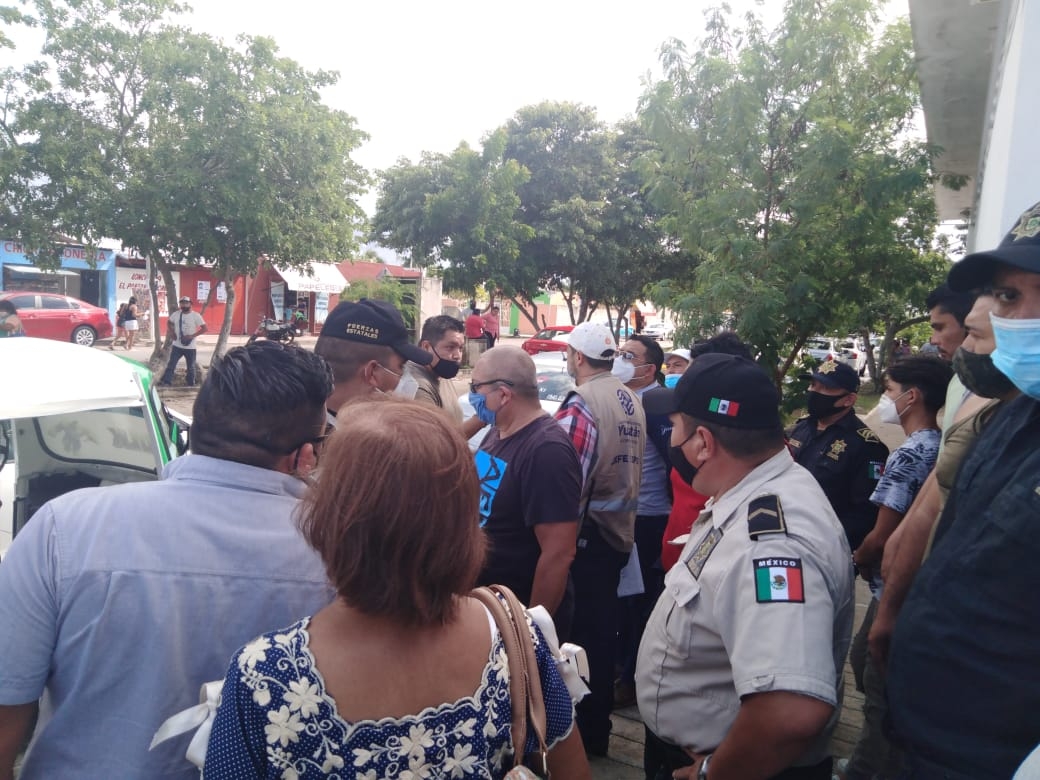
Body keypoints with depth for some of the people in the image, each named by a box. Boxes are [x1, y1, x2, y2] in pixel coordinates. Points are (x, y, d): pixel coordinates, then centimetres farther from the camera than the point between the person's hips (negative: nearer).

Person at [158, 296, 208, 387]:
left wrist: (192, 336, -20)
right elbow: (169, 322, 21)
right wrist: (171, 331, 2)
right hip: (177, 346, 3)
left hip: (190, 347, -2)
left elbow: (204, 328, -13)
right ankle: (165, 382, -4)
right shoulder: (176, 314, 2)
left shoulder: (196, 315, -9)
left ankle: (191, 385, 25)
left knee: (190, 367, 10)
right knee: (171, 365, -4)